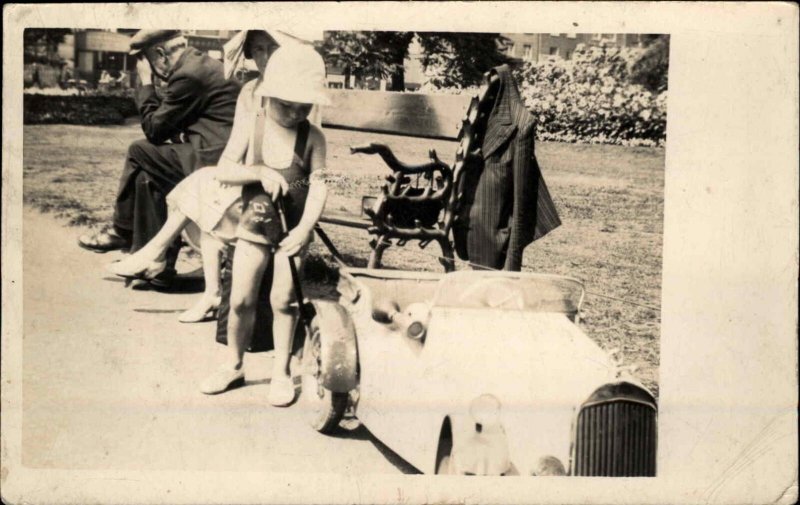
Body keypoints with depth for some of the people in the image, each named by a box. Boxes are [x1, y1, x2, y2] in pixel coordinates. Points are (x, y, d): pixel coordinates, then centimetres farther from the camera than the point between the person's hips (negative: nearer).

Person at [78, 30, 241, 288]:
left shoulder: (188, 74, -14)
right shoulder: (198, 63, 17)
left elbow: (155, 129, -7)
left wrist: (146, 83, 1)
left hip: (215, 159, -10)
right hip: (223, 154, 10)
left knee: (139, 152, -2)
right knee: (147, 176, 12)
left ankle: (121, 232, 16)